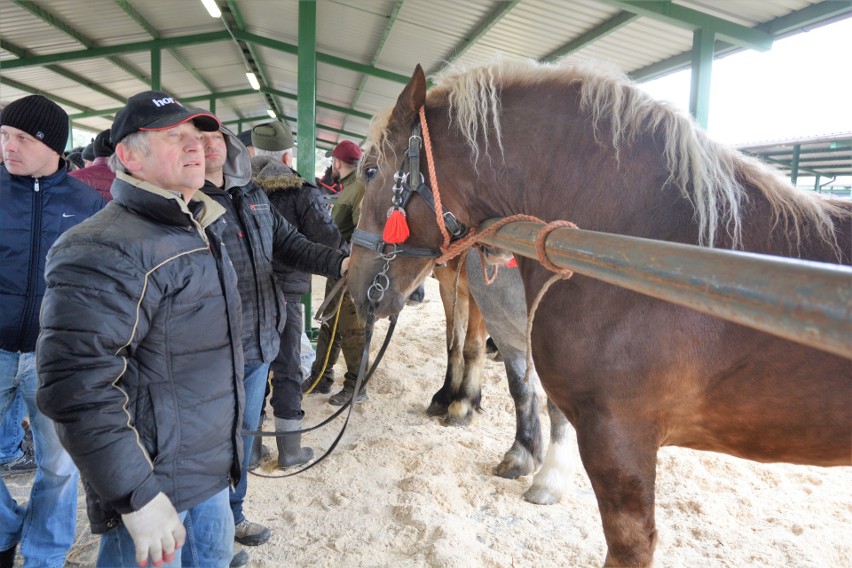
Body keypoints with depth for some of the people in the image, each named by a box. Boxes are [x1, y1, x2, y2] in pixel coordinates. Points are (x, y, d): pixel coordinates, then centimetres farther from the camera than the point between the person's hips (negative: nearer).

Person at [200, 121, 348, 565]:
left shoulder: (254, 196, 8)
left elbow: (291, 245, 10)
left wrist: (341, 263, -4)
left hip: (259, 343, 7)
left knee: (244, 433, 22)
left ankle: (232, 515, 43)